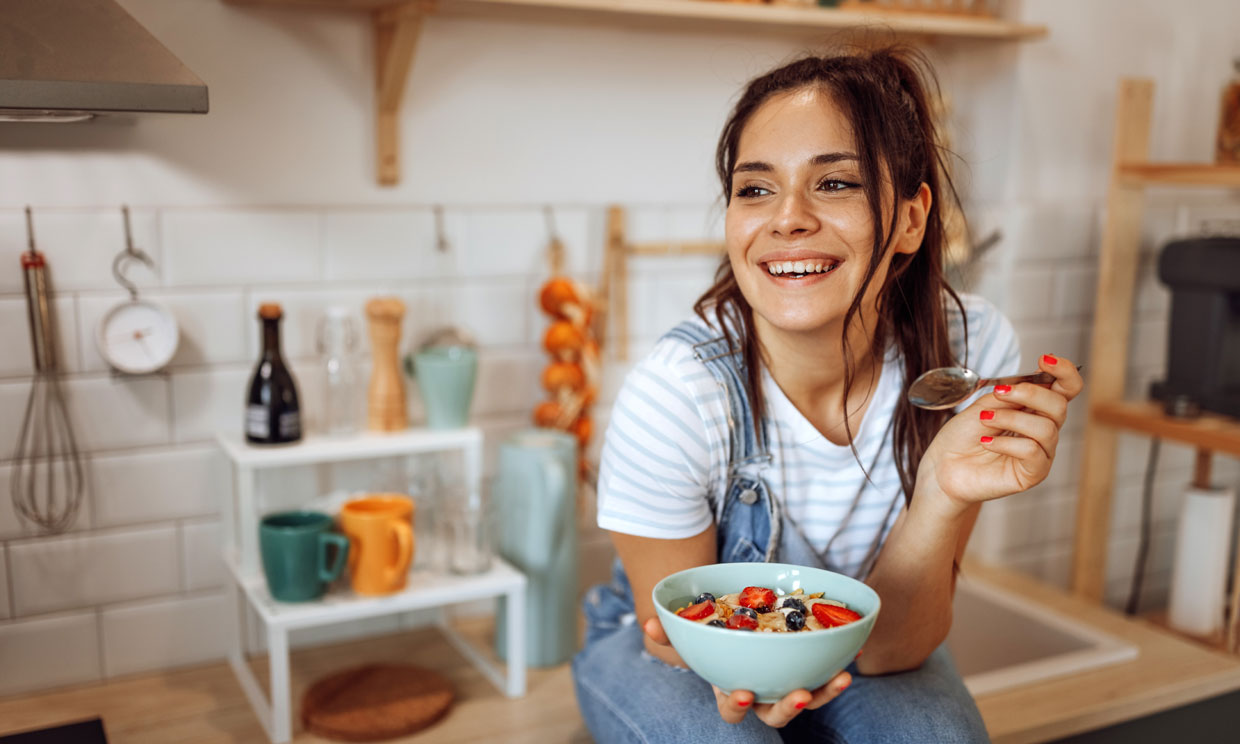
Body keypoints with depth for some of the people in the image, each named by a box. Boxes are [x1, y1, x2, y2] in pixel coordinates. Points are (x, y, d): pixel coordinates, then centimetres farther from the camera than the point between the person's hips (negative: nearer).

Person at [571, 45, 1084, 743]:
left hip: (861, 656, 2)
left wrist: (943, 496, -37)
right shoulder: (674, 396, -30)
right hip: (677, 656, -1)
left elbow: (887, 650, -18)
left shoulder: (971, 350, -23)